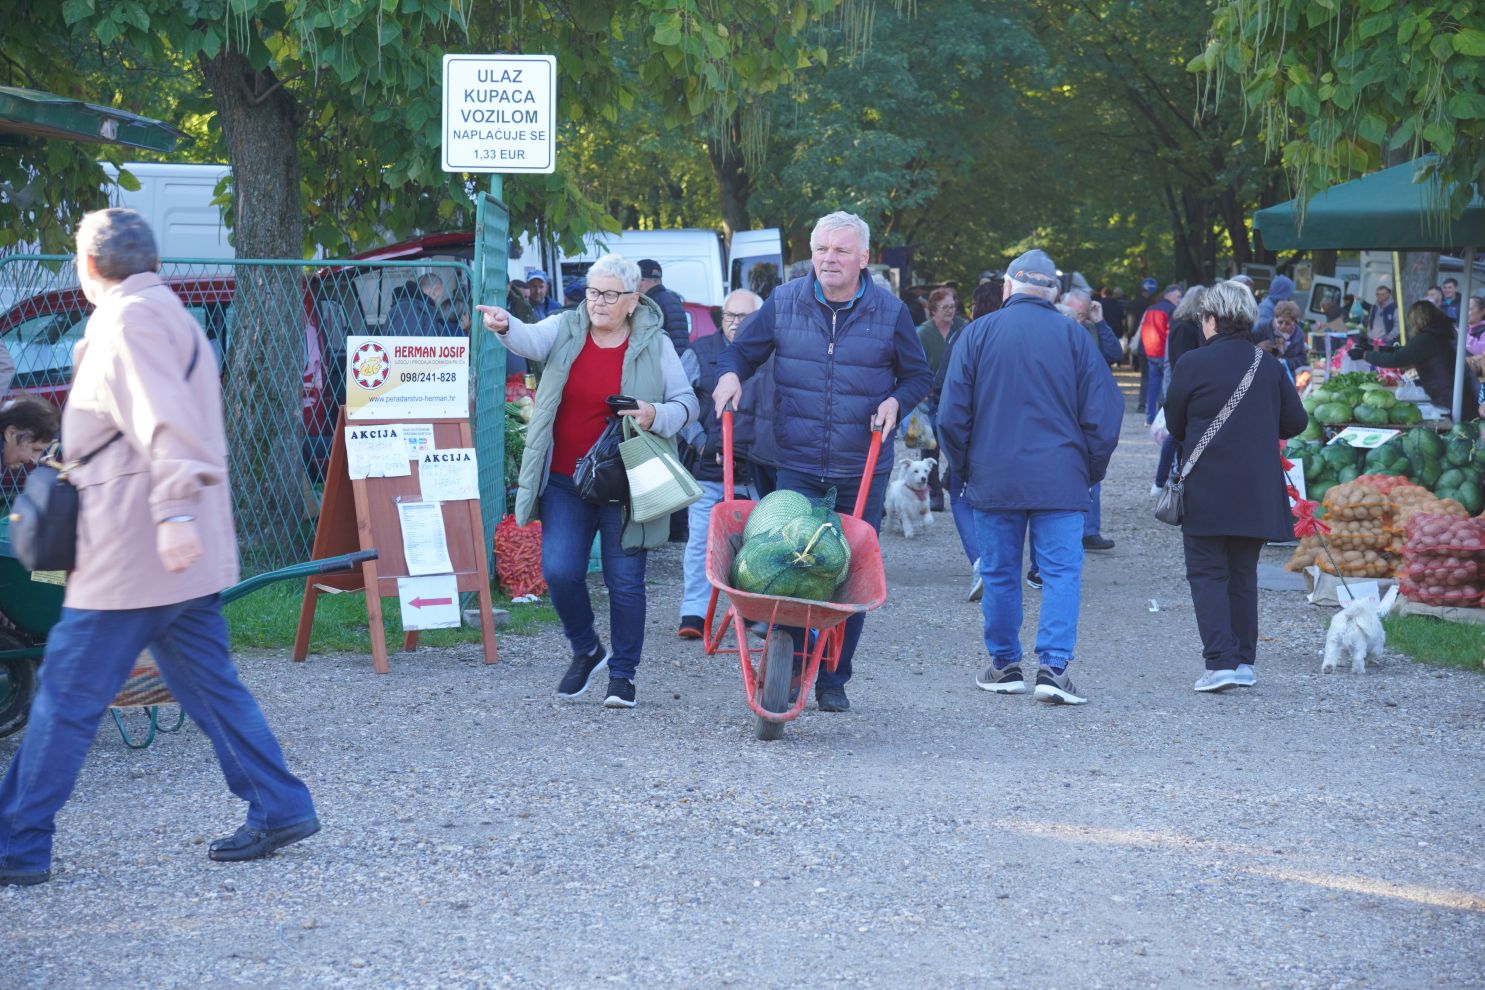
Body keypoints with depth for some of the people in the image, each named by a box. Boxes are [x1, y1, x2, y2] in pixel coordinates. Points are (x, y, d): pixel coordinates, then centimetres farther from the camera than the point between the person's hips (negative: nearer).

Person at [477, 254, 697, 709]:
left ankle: (623, 672, 19)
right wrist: (506, 326, -39)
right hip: (564, 481, 2)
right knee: (559, 570, -7)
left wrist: (657, 416, -16)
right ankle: (586, 651, 19)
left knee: (624, 581, 1)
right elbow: (531, 340, -16)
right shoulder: (566, 330, 4)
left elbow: (687, 403, 5)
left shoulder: (654, 344, 1)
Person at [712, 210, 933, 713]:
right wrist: (730, 374, -10)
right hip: (797, 462, 0)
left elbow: (919, 375, 12)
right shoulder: (784, 302, 1)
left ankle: (834, 680, 16)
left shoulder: (890, 311, 0)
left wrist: (896, 400, -8)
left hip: (862, 469, 0)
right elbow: (741, 349, 12)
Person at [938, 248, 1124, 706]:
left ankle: (1005, 665, 18)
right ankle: (1053, 667, -11)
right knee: (1061, 571, 0)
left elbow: (952, 415, 1)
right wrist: (1090, 471, 11)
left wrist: (963, 470, 12)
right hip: (1059, 479, -1)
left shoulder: (978, 333, 2)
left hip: (993, 478, 1)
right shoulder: (1073, 335, 2)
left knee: (999, 573, 10)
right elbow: (1104, 412, 2)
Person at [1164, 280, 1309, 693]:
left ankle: (1221, 661, -10)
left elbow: (1174, 424, 1)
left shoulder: (1192, 364, -8)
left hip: (1206, 489, -4)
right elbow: (1295, 422, 6)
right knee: (1243, 575, 15)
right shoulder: (1270, 366, 3)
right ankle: (1244, 661, 15)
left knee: (1207, 574, 1)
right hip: (1257, 490, 4)